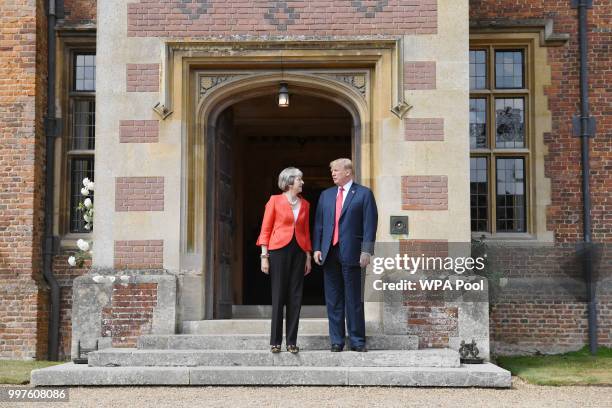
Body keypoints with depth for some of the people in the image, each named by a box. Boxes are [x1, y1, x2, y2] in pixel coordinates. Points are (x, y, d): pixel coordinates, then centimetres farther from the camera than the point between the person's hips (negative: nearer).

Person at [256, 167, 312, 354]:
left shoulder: (305, 204, 12)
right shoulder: (275, 200, 0)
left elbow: (306, 232, 15)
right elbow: (266, 229, -1)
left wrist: (308, 257, 10)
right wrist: (264, 256, -7)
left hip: (299, 251, 4)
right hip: (279, 250, -4)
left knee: (295, 297, 2)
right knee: (278, 296, -2)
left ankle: (292, 341, 8)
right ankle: (275, 341, 6)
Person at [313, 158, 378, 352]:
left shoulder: (364, 194, 2)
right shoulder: (326, 195, 16)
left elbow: (370, 224, -4)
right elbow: (319, 223, 14)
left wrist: (366, 251, -11)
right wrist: (316, 248, 4)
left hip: (351, 253, -4)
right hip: (329, 253, 4)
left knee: (354, 299, 0)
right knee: (333, 300, 6)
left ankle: (357, 341, 7)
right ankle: (337, 340, 12)